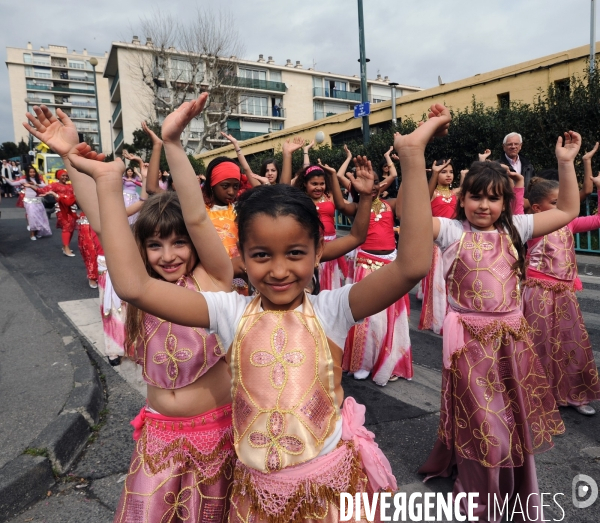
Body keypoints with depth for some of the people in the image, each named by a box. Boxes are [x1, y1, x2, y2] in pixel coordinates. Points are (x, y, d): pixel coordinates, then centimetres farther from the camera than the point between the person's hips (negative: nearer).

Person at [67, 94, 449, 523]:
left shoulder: (331, 309, -13)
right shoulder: (232, 312, -10)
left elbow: (412, 266, -27)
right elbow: (133, 286, -19)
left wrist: (412, 155, -31)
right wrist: (109, 183, -18)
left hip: (332, 484, -1)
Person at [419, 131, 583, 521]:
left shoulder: (515, 229, 4)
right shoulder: (452, 231, -7)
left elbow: (567, 211, 10)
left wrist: (566, 162, 3)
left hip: (513, 337, 4)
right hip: (471, 339, -4)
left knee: (519, 421, 19)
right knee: (481, 425, 10)